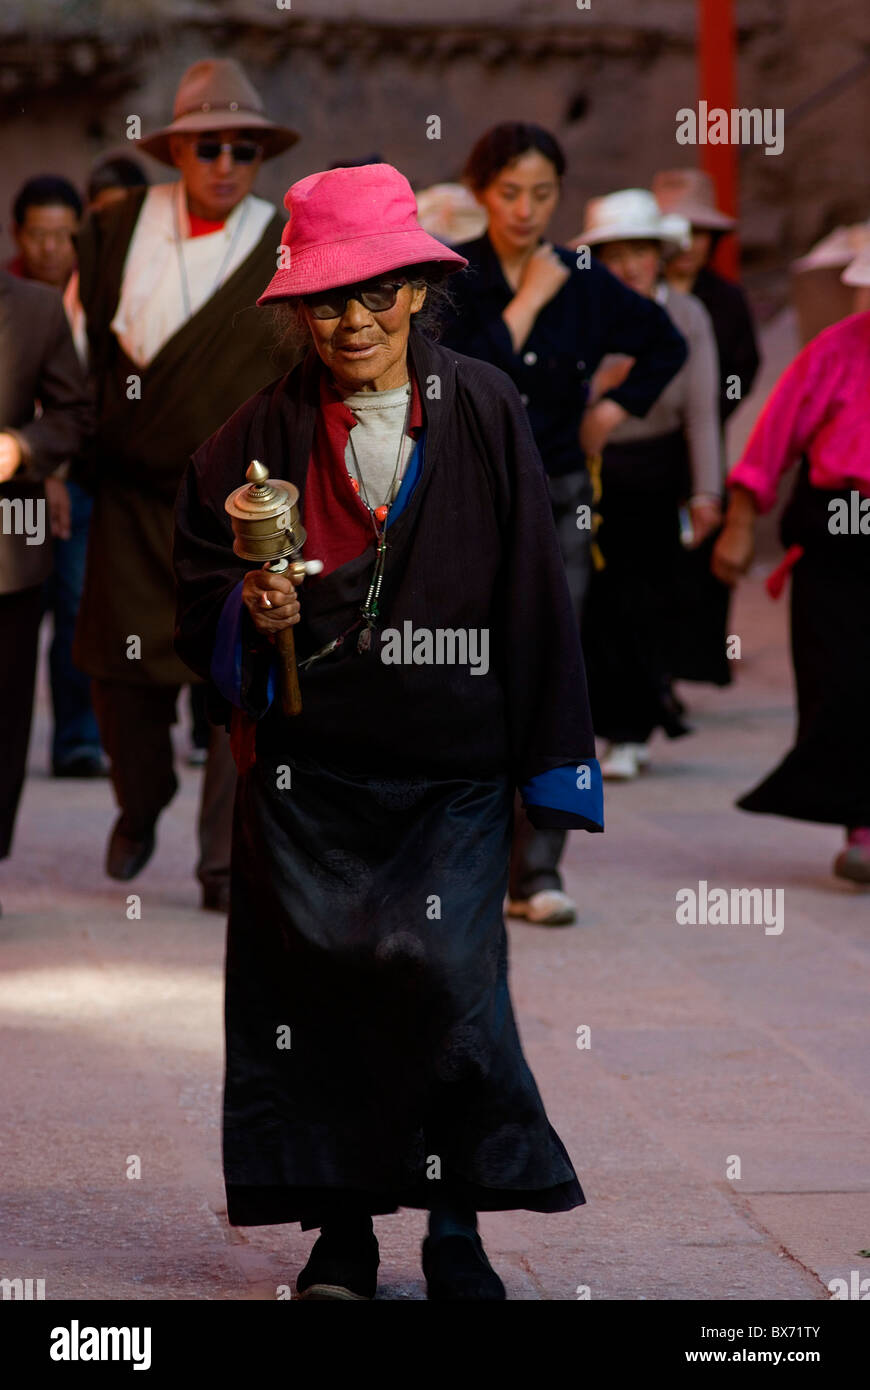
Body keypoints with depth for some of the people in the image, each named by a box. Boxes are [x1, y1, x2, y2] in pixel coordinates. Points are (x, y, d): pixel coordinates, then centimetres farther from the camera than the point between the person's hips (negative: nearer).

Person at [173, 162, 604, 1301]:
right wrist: (251, 608, -12)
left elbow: (532, 587, 3)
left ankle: (455, 1232, 6)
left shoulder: (482, 413, 1)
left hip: (448, 767, -1)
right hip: (306, 763, 1)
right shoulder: (266, 432, 2)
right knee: (311, 978, 1)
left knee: (444, 975, -9)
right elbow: (200, 568, 12)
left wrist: (548, 759, 1)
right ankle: (342, 1230, 15)